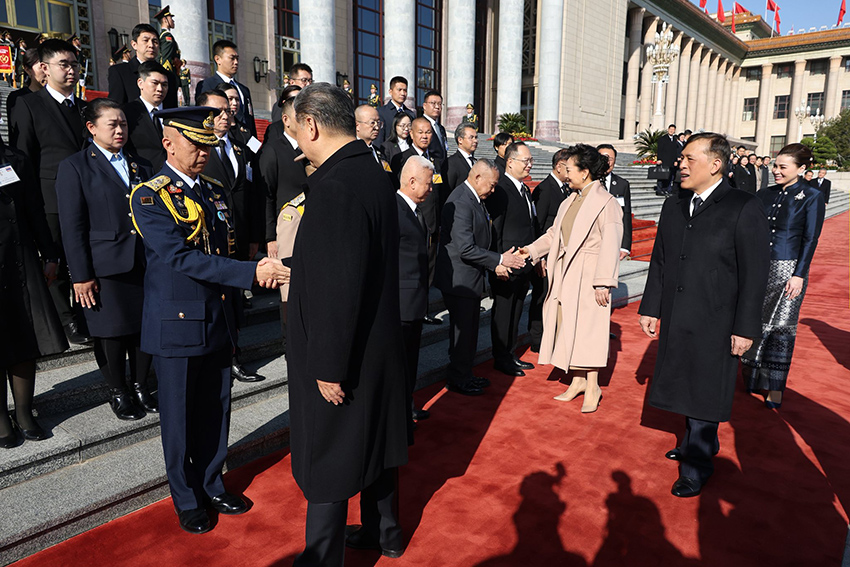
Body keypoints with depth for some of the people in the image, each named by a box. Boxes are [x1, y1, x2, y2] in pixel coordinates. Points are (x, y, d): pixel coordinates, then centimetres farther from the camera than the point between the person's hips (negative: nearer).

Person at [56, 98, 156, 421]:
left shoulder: (141, 167, 15)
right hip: (106, 269, -4)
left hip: (145, 264, 4)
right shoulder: (74, 167, -1)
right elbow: (72, 227, -6)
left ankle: (141, 387, 27)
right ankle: (118, 393, 24)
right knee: (112, 331, 6)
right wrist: (81, 275, -10)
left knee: (146, 328, 9)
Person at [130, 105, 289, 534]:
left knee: (216, 410, 15)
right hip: (177, 325, -6)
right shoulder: (149, 197, -11)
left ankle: (211, 486, 35)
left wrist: (231, 314, 13)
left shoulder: (214, 191, 10)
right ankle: (186, 502, 28)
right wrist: (252, 272, -30)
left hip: (218, 322, 6)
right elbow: (182, 258, -23)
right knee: (180, 416, 9)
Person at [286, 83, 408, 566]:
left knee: (326, 461, 8)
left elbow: (339, 289, -27)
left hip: (341, 352, -9)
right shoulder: (374, 173, 6)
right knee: (375, 439, 23)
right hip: (380, 342, 10)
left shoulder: (334, 187, -24)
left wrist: (329, 367, -20)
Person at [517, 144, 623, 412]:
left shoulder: (606, 202, -11)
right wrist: (532, 250, 7)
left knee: (587, 328, -3)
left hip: (589, 276, -8)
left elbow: (610, 245, -16)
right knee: (568, 326, 11)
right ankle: (577, 380, 24)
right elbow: (553, 234, 19)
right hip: (565, 273, 8)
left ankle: (592, 386, 10)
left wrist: (603, 282, -21)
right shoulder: (570, 201, 13)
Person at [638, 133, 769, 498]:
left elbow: (754, 273, -10)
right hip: (676, 319, 6)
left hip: (715, 324, -6)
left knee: (704, 393, 4)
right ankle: (701, 443, 41)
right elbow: (659, 262, 12)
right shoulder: (674, 207, 8)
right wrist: (650, 308, 9)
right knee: (686, 386, 18)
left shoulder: (744, 209, -10)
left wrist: (745, 328, -12)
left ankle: (696, 466, 21)